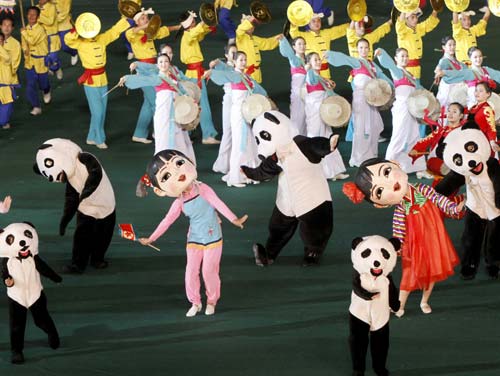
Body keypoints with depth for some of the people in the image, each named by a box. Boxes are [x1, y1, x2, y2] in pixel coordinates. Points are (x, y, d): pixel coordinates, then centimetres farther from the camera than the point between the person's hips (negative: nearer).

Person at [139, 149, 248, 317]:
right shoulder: (179, 203, -7)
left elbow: (219, 204, -22)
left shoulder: (203, 190, -14)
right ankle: (195, 303, 21)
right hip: (194, 240, 3)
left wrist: (234, 219, -33)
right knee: (191, 272, 1)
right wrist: (151, 238, -3)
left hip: (213, 239, -3)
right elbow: (167, 221, -2)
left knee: (209, 271, 1)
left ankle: (212, 301, 23)